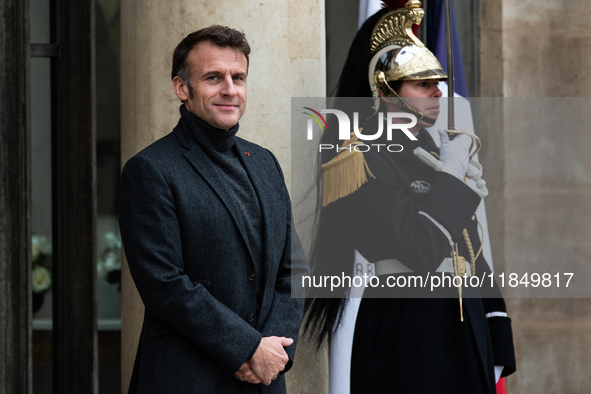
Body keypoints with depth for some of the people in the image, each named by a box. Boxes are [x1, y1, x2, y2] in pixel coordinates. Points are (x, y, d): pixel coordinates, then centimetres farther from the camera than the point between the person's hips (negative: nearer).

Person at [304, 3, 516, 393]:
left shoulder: (435, 149, 14)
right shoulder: (365, 157, -11)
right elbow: (422, 251, -22)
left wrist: (495, 341, 12)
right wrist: (449, 175, -11)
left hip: (466, 327, 8)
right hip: (409, 332, -8)